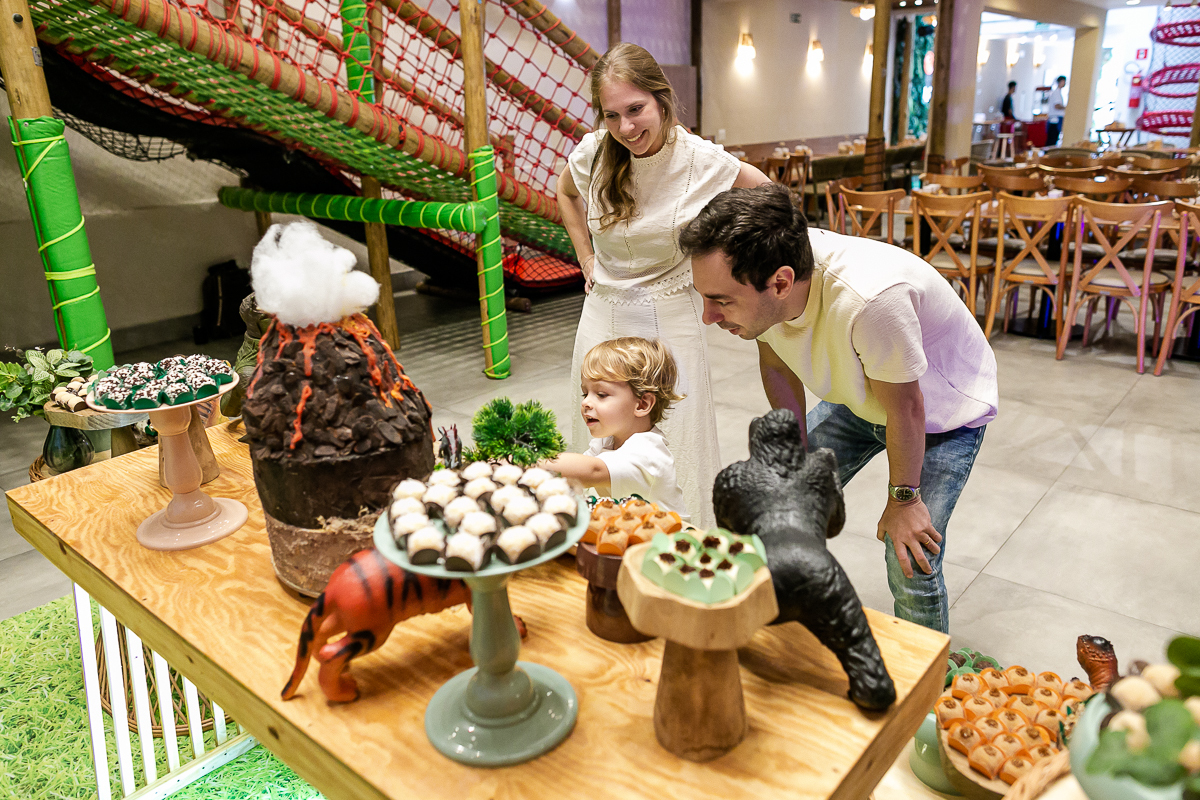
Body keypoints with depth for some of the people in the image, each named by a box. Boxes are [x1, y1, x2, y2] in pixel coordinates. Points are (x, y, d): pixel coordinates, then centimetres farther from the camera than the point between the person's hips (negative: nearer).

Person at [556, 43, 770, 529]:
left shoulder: (702, 161, -15)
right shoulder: (594, 151, -7)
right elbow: (566, 193, 17)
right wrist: (585, 256, 9)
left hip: (670, 319, -3)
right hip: (603, 313, 3)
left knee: (675, 448, 1)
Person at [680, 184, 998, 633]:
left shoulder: (867, 297, -45)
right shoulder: (753, 278, -24)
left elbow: (905, 407, -28)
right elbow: (777, 366, -4)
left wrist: (903, 499, -13)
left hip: (944, 409, -6)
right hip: (859, 398, 6)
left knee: (912, 569, -11)